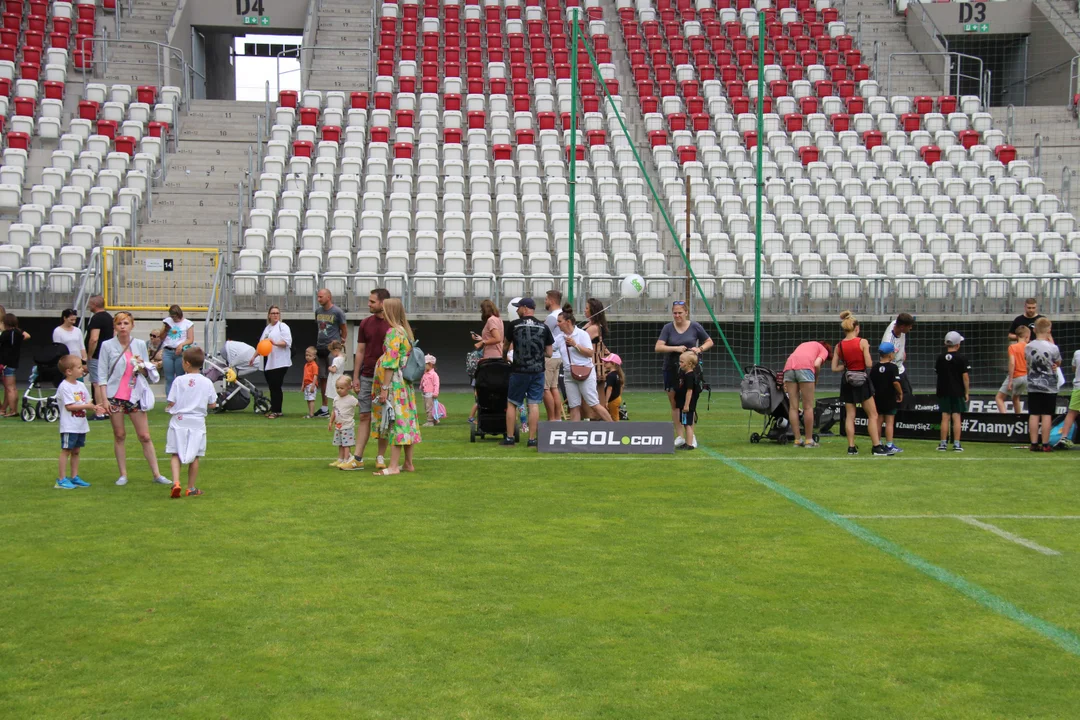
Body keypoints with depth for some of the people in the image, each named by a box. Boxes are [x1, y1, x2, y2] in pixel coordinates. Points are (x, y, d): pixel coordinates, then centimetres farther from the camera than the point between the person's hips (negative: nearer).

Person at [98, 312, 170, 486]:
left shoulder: (140, 345, 7)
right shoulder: (107, 346, 0)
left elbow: (148, 373, 14)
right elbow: (102, 374, -1)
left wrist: (141, 366, -9)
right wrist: (104, 398, -8)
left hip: (135, 396, 2)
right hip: (115, 396, -1)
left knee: (145, 436, 2)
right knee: (119, 435, 5)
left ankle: (156, 474, 4)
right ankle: (123, 475, 13)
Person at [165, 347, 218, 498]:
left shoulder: (179, 380, -8)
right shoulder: (207, 382, -2)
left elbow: (171, 403, -8)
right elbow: (213, 404, 2)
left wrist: (168, 408, 14)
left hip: (179, 421, -2)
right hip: (197, 423, 2)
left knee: (175, 454, 8)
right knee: (194, 456, 11)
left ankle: (176, 482, -11)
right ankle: (191, 488, 16)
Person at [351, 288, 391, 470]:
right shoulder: (365, 323, 6)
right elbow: (360, 351, 9)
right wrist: (355, 377, 4)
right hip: (366, 377, 3)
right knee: (364, 416, 2)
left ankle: (380, 457, 12)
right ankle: (358, 458, 1)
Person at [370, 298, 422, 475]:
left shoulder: (393, 332, -14)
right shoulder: (406, 331, 13)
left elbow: (390, 363, -18)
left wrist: (384, 388, -17)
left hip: (394, 383, -9)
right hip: (405, 384, 9)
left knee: (395, 422, -8)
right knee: (406, 421, 11)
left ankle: (393, 466, -8)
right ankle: (408, 463, 15)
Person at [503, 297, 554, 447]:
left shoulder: (514, 325, -3)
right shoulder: (543, 327, 2)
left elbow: (506, 346, 12)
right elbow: (549, 353, 4)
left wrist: (505, 354, 34)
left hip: (519, 371, -2)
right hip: (538, 372, 2)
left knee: (512, 404, 10)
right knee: (534, 404, 3)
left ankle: (509, 439, 11)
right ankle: (532, 440, 1)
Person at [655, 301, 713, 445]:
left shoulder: (694, 326, 0)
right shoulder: (668, 328, 0)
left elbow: (709, 342, 11)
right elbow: (658, 347, -8)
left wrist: (700, 349, -10)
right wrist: (676, 348, -21)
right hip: (671, 369, 1)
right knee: (674, 404, 2)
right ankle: (679, 436, 8)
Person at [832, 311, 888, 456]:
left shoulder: (839, 346, 1)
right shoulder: (862, 342, -11)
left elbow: (834, 368, 1)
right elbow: (869, 364, -12)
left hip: (847, 382, 4)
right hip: (861, 380, -4)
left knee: (850, 415, 9)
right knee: (872, 415, 5)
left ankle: (851, 447, 6)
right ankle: (876, 447, 2)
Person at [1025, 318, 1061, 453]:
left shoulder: (1028, 347, -3)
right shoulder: (1052, 348, -14)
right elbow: (1058, 363, 4)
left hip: (1033, 386, 3)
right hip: (1049, 387, -3)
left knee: (1034, 415, 6)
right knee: (1046, 415, 1)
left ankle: (1034, 444, 7)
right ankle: (1045, 445, 3)